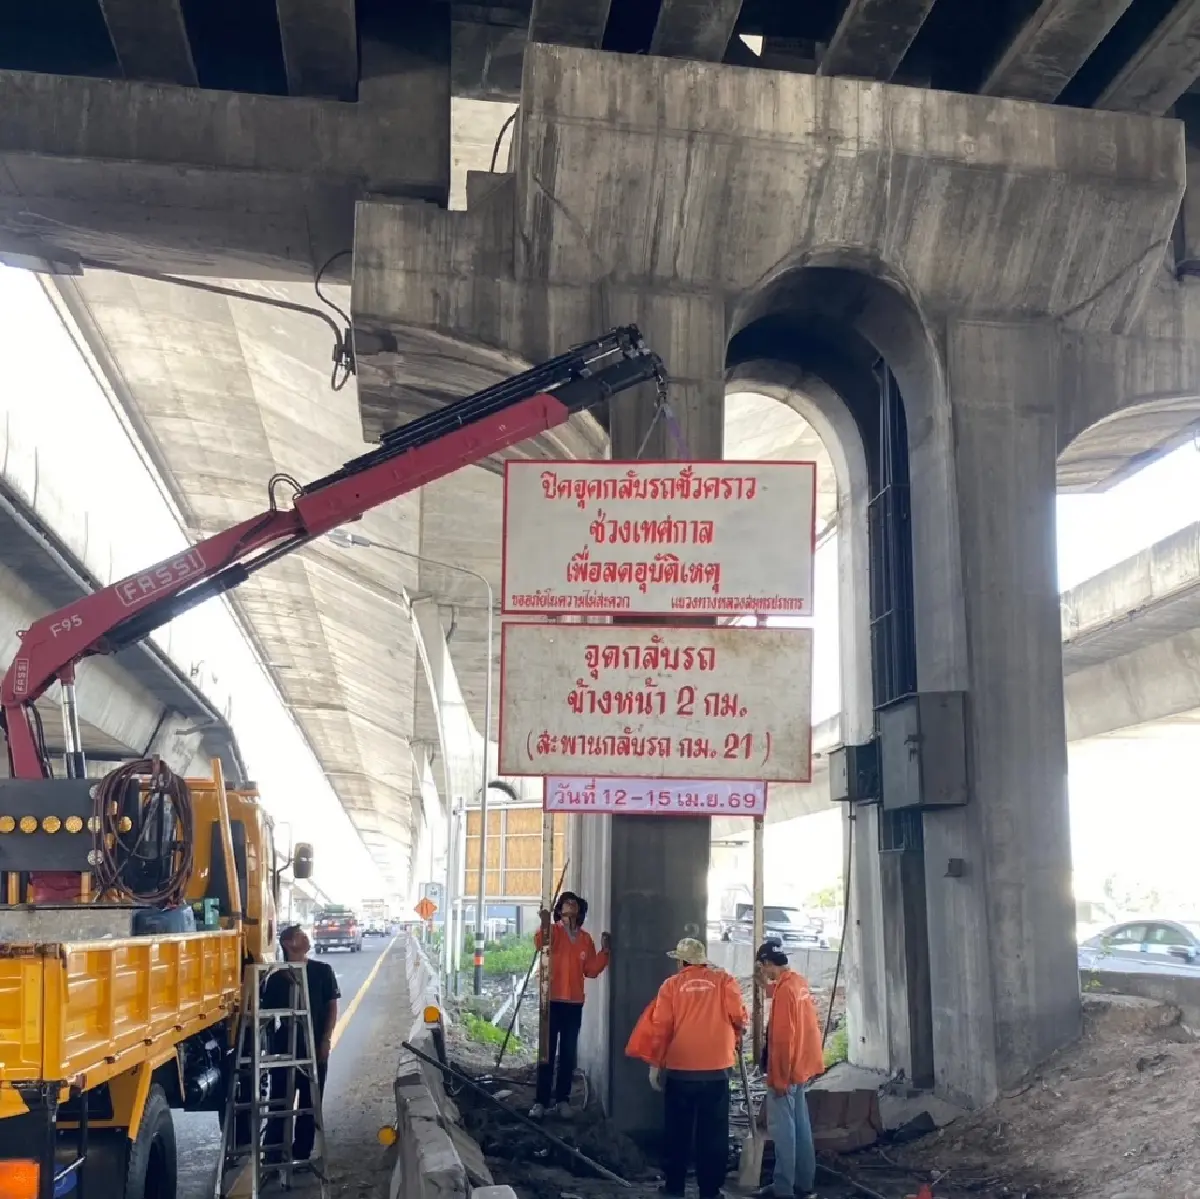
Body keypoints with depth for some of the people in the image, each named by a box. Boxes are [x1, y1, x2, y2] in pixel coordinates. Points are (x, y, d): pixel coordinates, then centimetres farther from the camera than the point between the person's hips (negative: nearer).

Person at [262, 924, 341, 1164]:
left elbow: (332, 1006, 3)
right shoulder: (277, 978, 0)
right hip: (284, 1046, -1)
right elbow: (267, 1013, 4)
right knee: (280, 1101, 1)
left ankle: (301, 1154, 15)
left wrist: (326, 1039, -5)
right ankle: (273, 1155, 7)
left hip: (315, 1045, 1)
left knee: (310, 1101, 6)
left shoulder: (322, 971, 2)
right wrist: (269, 1045, -3)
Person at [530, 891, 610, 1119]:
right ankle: (541, 1101, 2)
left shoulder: (585, 938, 10)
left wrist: (604, 952, -4)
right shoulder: (553, 931, -4)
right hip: (552, 1001, -4)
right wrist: (544, 925, -48)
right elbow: (540, 943, -28)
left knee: (568, 1054, 7)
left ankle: (563, 1099, 14)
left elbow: (591, 971, 9)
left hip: (575, 1003, 4)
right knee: (548, 1052, -2)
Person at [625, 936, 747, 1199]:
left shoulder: (672, 985, 2)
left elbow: (660, 1026, -3)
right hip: (716, 1070, 0)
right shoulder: (724, 981, 2)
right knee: (713, 1133, 7)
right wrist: (734, 1037, 16)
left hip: (679, 1069, 1)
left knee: (677, 1131, 13)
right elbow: (738, 1016, -6)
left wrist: (655, 1064, 3)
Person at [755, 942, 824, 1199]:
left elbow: (783, 1037, -22)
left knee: (782, 1128, -3)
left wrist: (779, 1077, -18)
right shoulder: (799, 982, 7)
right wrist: (770, 984, 26)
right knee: (800, 1125, 13)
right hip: (801, 1067, 9)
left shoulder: (784, 989, -20)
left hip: (786, 1071, -9)